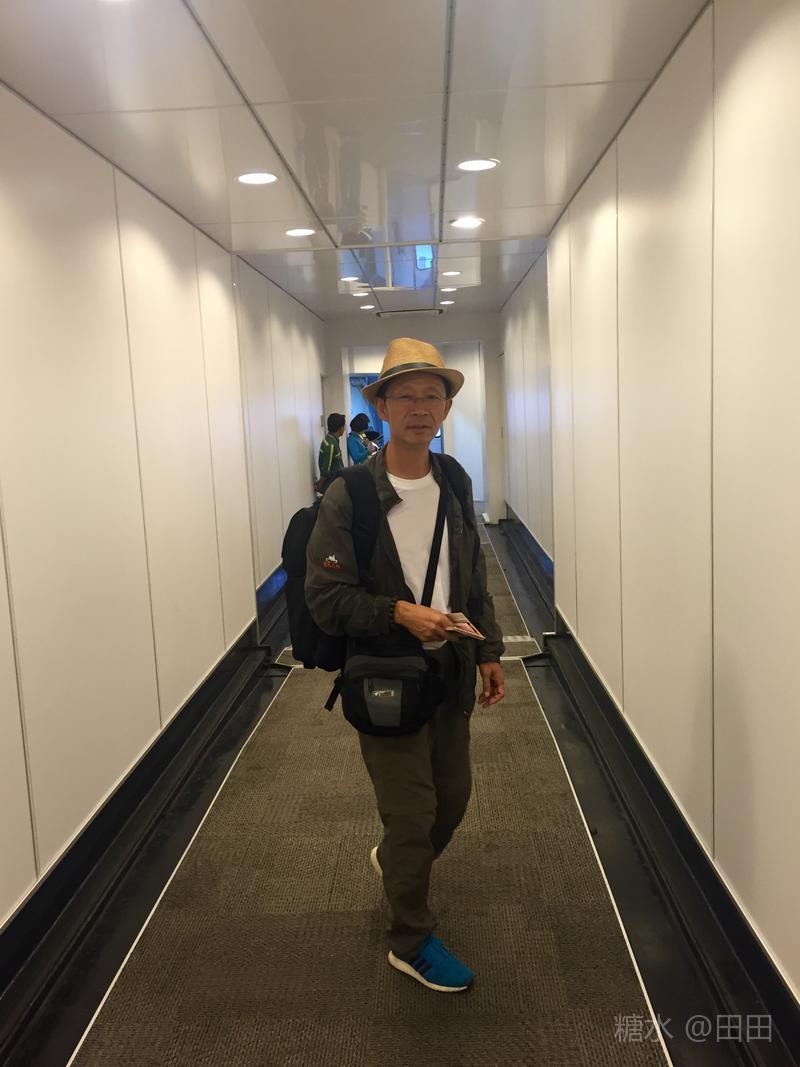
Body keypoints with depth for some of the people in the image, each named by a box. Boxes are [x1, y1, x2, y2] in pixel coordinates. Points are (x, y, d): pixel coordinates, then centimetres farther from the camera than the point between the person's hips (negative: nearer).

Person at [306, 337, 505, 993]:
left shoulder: (455, 486, 4)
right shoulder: (349, 497, -15)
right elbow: (324, 596, -15)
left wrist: (488, 651, 8)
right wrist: (400, 613, -26)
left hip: (450, 672, 6)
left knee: (453, 797, 18)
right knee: (412, 811, 5)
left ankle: (393, 860, 51)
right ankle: (412, 942, 29)